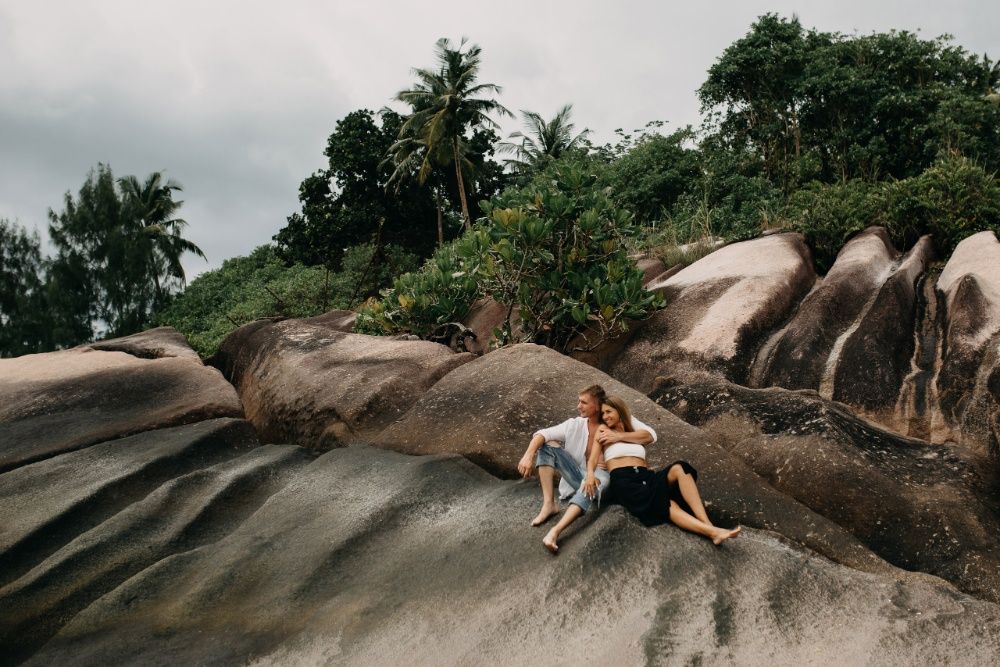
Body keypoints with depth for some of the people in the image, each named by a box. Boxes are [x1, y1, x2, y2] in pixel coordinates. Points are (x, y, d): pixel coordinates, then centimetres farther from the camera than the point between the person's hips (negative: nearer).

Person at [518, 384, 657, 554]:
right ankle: (549, 504, -20)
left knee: (595, 481, -41)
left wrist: (619, 436, -26)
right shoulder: (575, 425, 3)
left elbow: (651, 435, -14)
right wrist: (528, 455, -24)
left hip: (603, 476, -4)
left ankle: (555, 531, -54)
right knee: (547, 445, -10)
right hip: (579, 476, 4)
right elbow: (542, 434, -5)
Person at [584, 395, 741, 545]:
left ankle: (709, 525, -41)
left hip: (646, 477, 4)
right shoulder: (603, 430, 19)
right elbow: (592, 460, 6)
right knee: (666, 505, -32)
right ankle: (711, 532, -51)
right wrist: (590, 475, -14)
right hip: (623, 481, -4)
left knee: (679, 469, -28)